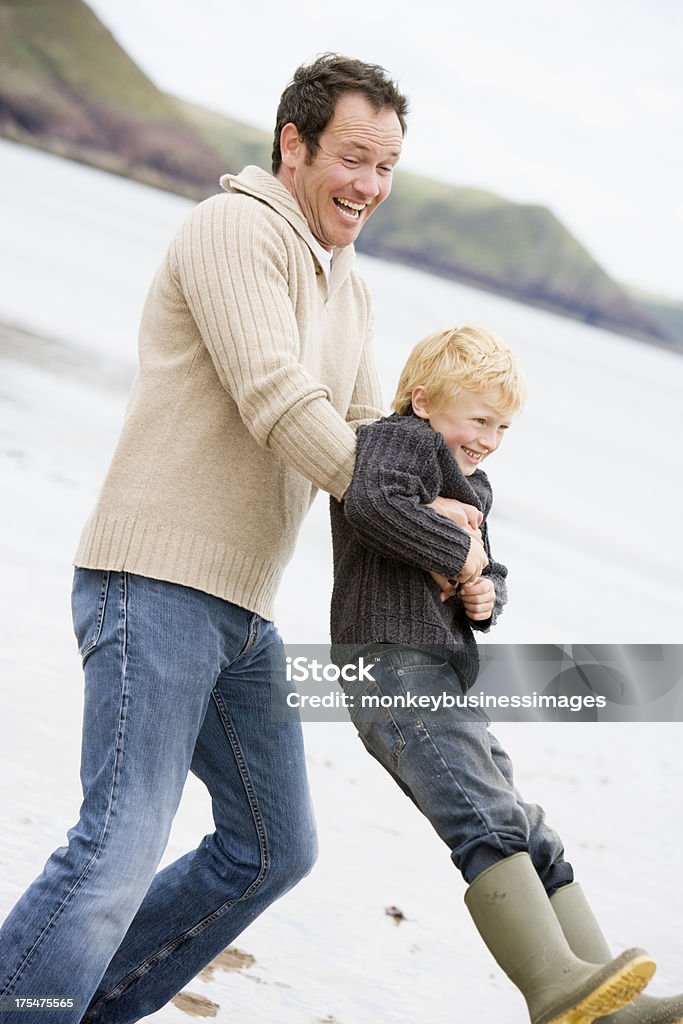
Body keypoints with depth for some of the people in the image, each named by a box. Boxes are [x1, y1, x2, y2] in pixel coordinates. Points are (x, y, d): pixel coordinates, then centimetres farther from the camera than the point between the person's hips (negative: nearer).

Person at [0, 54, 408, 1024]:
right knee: (124, 842, -18)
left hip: (239, 609, 10)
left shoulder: (346, 284, 19)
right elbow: (278, 404, -20)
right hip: (154, 580, -10)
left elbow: (369, 435, 21)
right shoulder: (235, 229, -11)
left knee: (274, 847, 14)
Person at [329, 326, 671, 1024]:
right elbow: (372, 502, -22)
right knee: (488, 818, -25)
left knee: (532, 840, 4)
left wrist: (488, 592, 8)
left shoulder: (470, 487, 28)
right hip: (392, 663, -10)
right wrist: (455, 549, -12)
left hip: (446, 679, 10)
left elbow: (489, 572, 32)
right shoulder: (401, 439, -1)